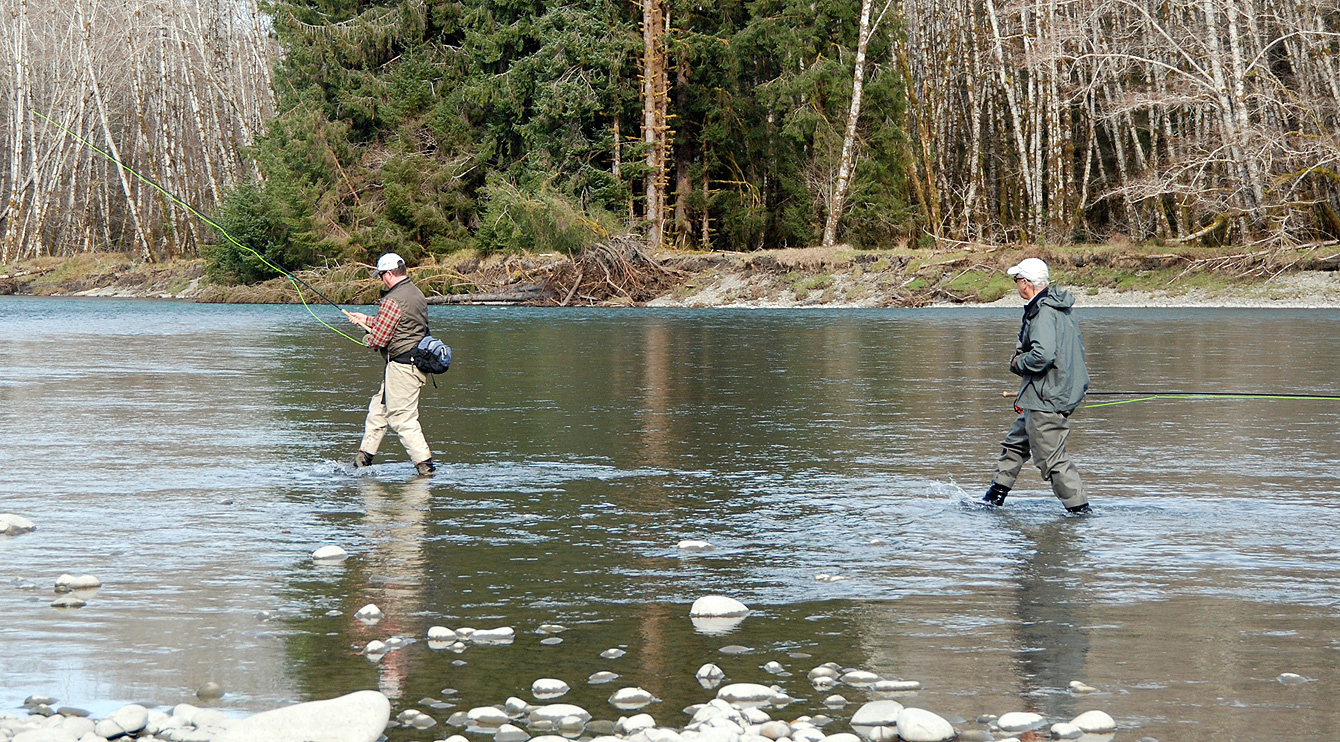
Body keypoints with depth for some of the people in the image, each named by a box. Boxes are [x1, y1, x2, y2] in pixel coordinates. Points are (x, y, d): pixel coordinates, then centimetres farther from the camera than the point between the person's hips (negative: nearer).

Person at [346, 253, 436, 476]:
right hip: (417, 363, 10)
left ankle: (424, 464, -6)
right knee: (378, 409, 20)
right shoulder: (416, 294, 11)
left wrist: (367, 338, 5)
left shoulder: (393, 300, -19)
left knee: (402, 418, -6)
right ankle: (365, 456, 29)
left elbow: (378, 339, -18)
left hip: (402, 367, -10)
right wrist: (366, 319, 35)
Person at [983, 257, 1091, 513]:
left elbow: (1043, 355, -32)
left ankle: (1079, 508, -4)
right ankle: (994, 498, 32)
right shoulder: (1061, 309, 12)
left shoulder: (1043, 313, -19)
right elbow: (1078, 348, 20)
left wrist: (1018, 363, -12)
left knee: (1051, 459, -7)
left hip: (1047, 400, -11)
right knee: (1015, 443, 21)